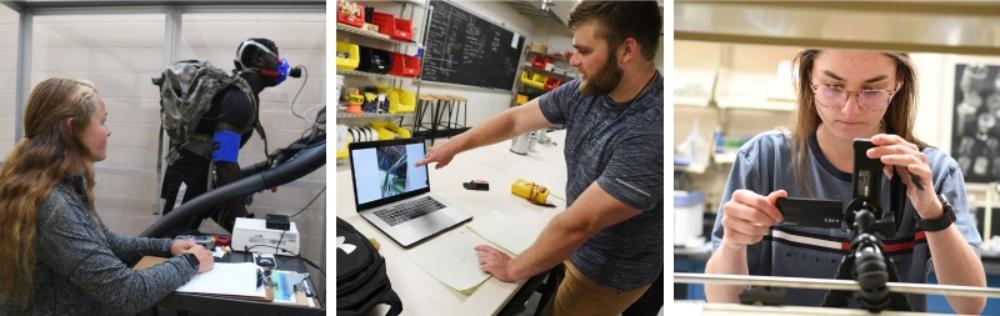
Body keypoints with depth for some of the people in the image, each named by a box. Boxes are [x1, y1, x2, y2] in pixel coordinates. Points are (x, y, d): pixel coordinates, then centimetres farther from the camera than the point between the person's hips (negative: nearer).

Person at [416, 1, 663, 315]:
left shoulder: (654, 133, -36)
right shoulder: (586, 92, -10)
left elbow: (576, 224, -31)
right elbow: (516, 119, 4)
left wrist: (514, 269, -20)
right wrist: (455, 145, 7)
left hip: (610, 272, -6)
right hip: (580, 246, 7)